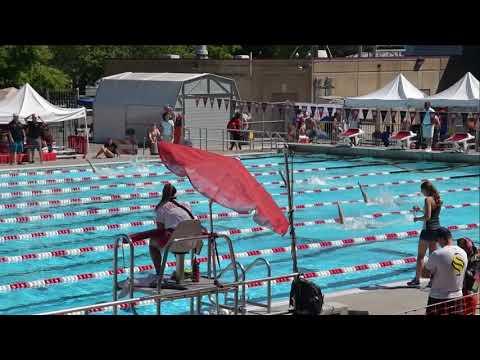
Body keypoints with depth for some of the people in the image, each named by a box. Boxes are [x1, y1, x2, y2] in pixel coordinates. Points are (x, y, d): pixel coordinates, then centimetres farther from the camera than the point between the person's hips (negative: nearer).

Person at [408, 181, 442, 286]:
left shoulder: (428, 199, -17)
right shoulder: (438, 199, 7)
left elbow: (427, 217, -23)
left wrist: (417, 218, -8)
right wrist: (420, 210, 20)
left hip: (428, 230, -8)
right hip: (437, 229, 8)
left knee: (420, 256, 2)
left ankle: (417, 279, 6)